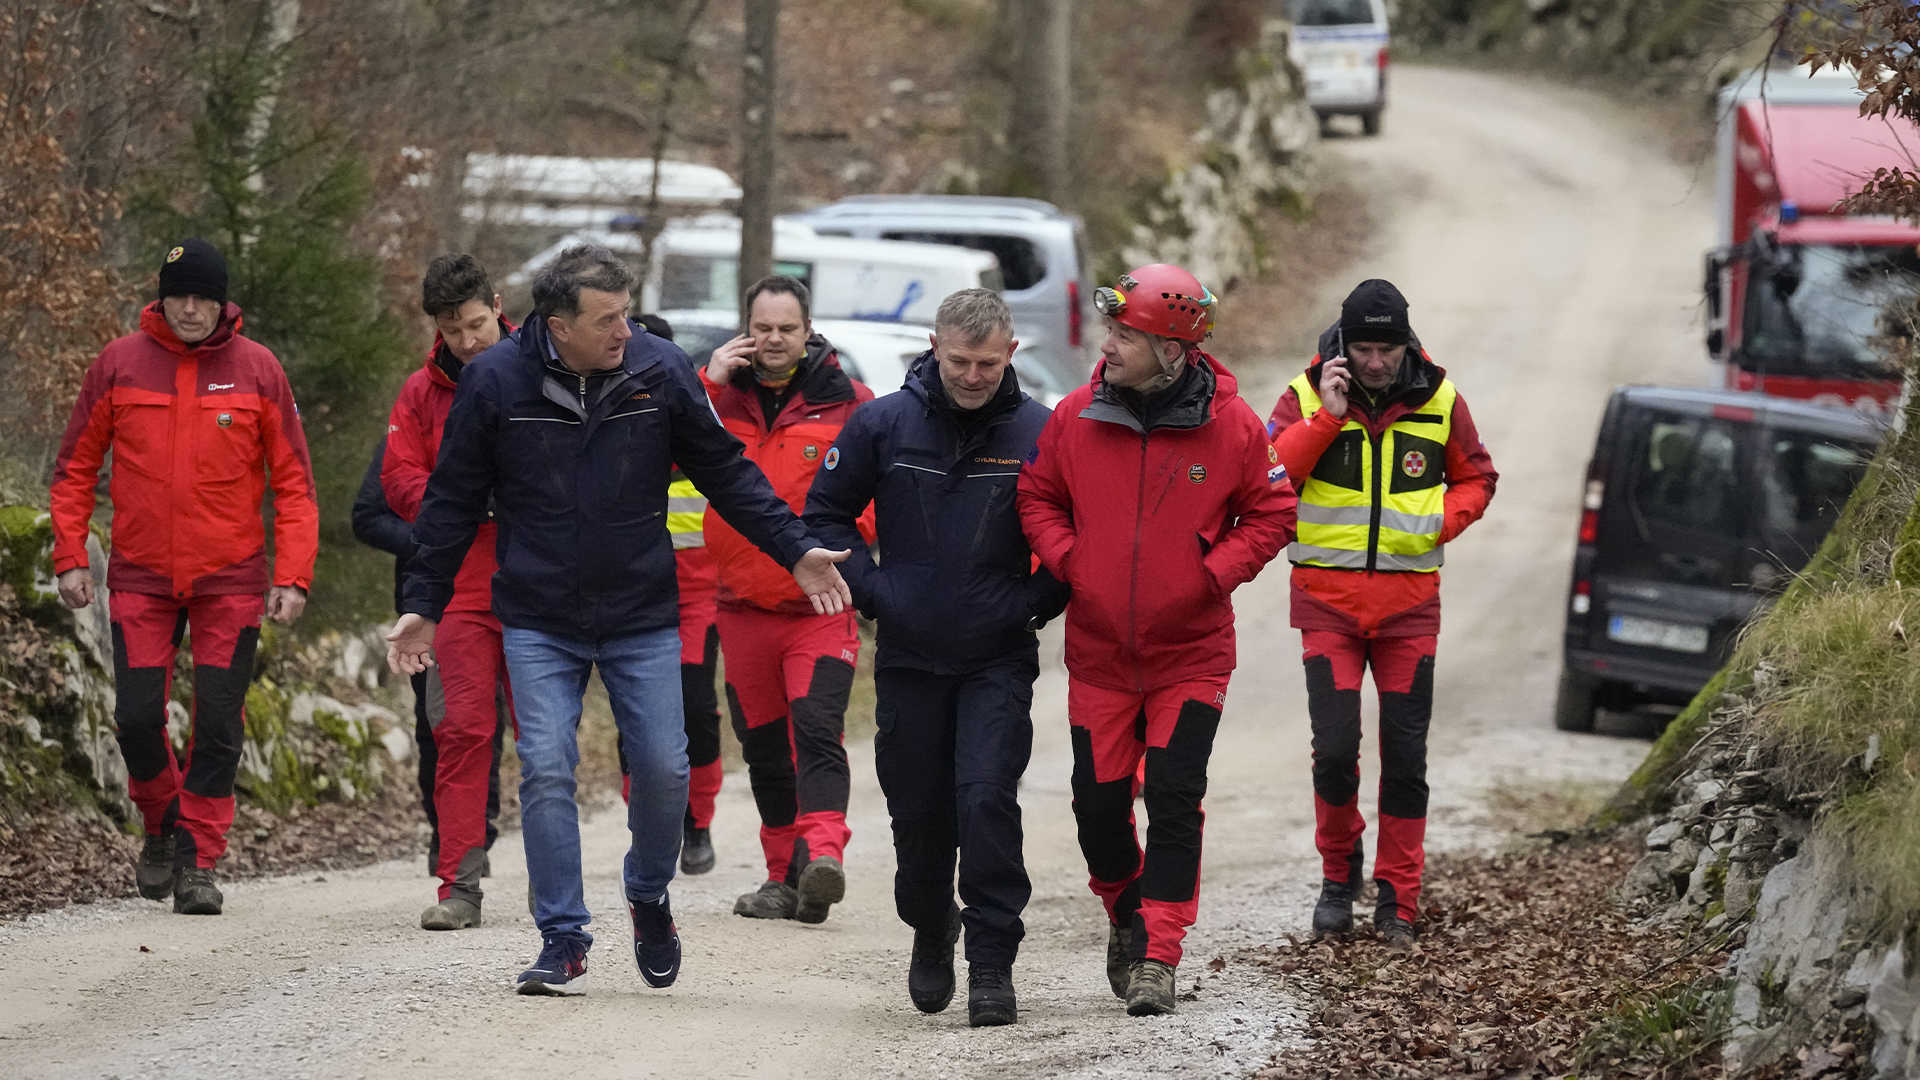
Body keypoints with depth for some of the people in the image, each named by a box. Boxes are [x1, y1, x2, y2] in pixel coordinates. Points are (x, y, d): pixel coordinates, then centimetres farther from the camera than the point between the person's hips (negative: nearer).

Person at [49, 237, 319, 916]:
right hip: (141, 578, 1)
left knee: (219, 724, -3)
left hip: (231, 579, -1)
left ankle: (199, 860, 5)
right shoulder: (119, 365, 1)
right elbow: (75, 469, 8)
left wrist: (293, 576, -5)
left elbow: (293, 482, 2)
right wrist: (70, 557, -1)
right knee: (137, 717, -3)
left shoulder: (257, 370, 0)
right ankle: (162, 825, 23)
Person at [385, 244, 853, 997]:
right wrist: (423, 604, 1)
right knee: (546, 771, -8)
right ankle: (563, 941, 0)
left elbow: (726, 473, 5)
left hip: (644, 620, 1)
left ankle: (649, 899, 27)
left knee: (664, 768, 0)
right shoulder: (495, 381, -8)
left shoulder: (659, 371, -5)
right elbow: (453, 502, 2)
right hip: (538, 620, -1)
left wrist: (794, 548, -1)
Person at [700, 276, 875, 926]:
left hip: (820, 607, -4)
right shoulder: (723, 396, 7)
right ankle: (785, 874, 21)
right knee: (764, 746, 10)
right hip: (743, 606, 4)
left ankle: (822, 858, -33)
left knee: (815, 727, -21)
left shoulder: (846, 403, 0)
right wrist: (705, 385, -12)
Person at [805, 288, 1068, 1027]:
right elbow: (826, 514, 7)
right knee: (918, 812, 10)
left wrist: (1035, 604, -5)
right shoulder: (883, 424, -3)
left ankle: (993, 965, -9)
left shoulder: (1039, 433, -7)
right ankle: (930, 928, 36)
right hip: (909, 657, 2)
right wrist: (871, 591, -2)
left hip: (998, 662, -2)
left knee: (987, 801, -15)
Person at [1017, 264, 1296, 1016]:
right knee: (1100, 801, 5)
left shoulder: (1230, 425, -10)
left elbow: (1270, 514, 1)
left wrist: (1213, 572, -11)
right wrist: (1067, 561, -5)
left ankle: (1157, 956, -4)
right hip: (1099, 649, 2)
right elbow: (1037, 496, 10)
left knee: (1174, 800, -8)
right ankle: (1125, 913, 32)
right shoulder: (1077, 416, -5)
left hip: (1190, 654, -2)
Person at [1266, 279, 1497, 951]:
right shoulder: (1307, 395, -2)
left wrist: (1443, 521, -5)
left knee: (1405, 756, 2)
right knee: (1335, 747, -10)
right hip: (1328, 596, -2)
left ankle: (1397, 903, 11)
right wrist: (1327, 418, -19)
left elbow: (1476, 478, 15)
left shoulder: (1438, 401, 3)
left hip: (1409, 599, 2)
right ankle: (1338, 875, 13)